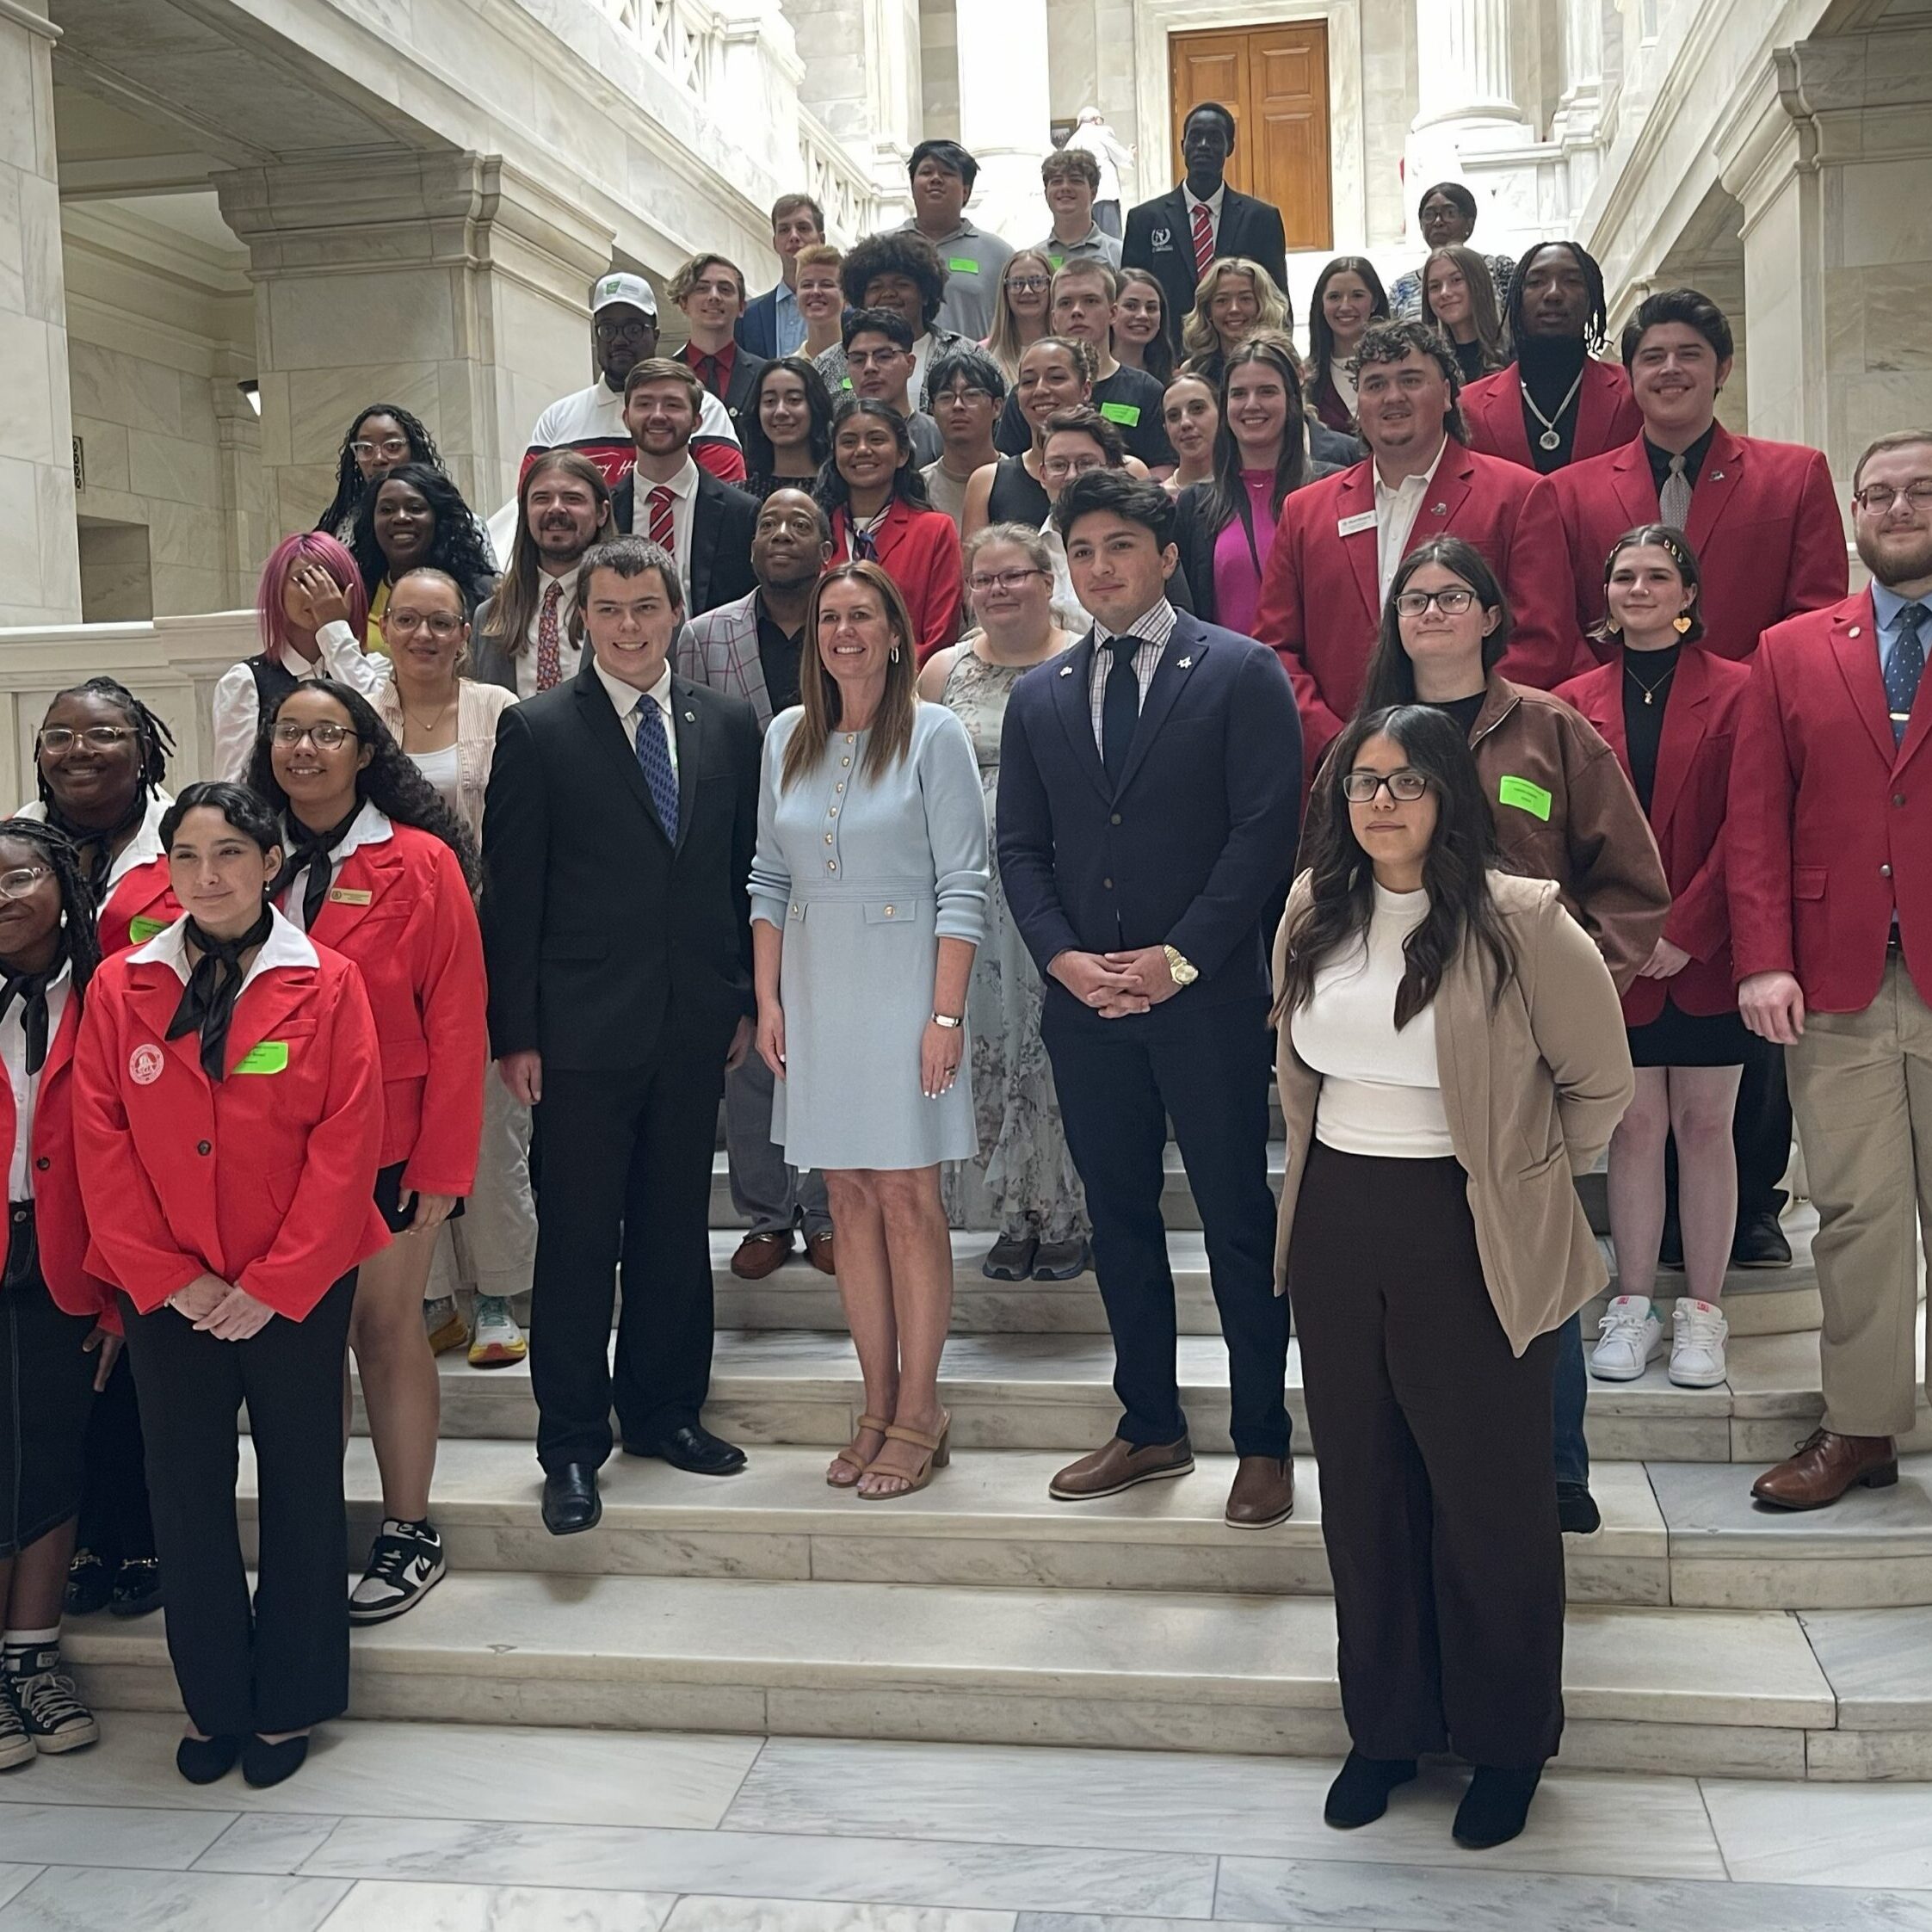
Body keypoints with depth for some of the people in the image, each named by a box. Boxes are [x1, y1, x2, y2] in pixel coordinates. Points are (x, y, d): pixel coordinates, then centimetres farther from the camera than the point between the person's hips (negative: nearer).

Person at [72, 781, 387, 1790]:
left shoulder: (326, 983, -6)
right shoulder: (119, 988, 1)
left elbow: (349, 1140, -10)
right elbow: (101, 1146, -1)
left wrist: (274, 1282, -13)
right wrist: (166, 1277, -8)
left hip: (296, 1292, -2)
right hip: (168, 1293, 2)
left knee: (302, 1490, 8)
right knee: (187, 1495, 10)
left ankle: (288, 1702, 25)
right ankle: (213, 1703, 26)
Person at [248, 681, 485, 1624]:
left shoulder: (421, 864, -7)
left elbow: (456, 1023, -8)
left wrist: (441, 1165, -12)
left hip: (385, 1145, -3)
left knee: (386, 1326, 4)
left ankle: (408, 1530, 18)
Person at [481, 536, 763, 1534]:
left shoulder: (727, 723, 8)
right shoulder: (537, 731, -2)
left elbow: (745, 870, 11)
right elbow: (511, 892, -4)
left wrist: (747, 999, 7)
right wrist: (515, 1032, -8)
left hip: (694, 1022, 4)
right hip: (584, 1028, -3)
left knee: (675, 1226, 14)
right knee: (579, 1238, 3)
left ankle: (663, 1409, 29)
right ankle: (572, 1444, 15)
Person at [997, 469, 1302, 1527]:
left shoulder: (1240, 673, -2)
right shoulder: (1037, 697, 12)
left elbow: (1266, 830, -8)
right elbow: (1020, 849, 10)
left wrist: (1179, 959, -14)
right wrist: (1065, 958, -6)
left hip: (1207, 997, -4)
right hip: (1084, 1001, 5)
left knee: (1239, 1221, 3)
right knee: (1119, 1220, 12)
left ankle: (1264, 1442, 15)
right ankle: (1151, 1428, 25)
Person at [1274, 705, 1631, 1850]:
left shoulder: (1520, 921, -12)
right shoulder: (1313, 918, 5)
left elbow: (1600, 1082, -3)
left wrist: (1523, 1184, 5)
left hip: (1472, 1243, -5)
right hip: (1337, 1232, 5)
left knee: (1490, 1497, 6)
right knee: (1363, 1493, 14)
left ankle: (1506, 1743, 27)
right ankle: (1386, 1725, 31)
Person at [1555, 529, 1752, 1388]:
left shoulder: (1736, 691, -2)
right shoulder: (1576, 702, 5)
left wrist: (1686, 930, -13)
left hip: (1705, 955, -1)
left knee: (1705, 1125, 6)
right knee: (1634, 1127, 6)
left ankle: (1702, 1311, 15)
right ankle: (1632, 1306, 15)